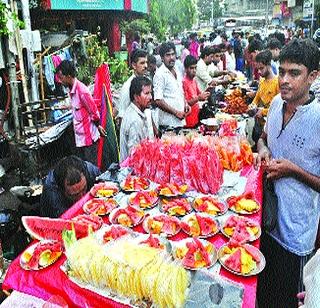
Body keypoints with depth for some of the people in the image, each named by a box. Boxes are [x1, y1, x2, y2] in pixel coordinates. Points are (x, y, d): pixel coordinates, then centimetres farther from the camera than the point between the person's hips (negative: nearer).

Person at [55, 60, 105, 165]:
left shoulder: (82, 91, -21)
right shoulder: (72, 89, 6)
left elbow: (94, 111, -15)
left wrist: (98, 125, -3)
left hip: (88, 136, -9)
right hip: (79, 136, 9)